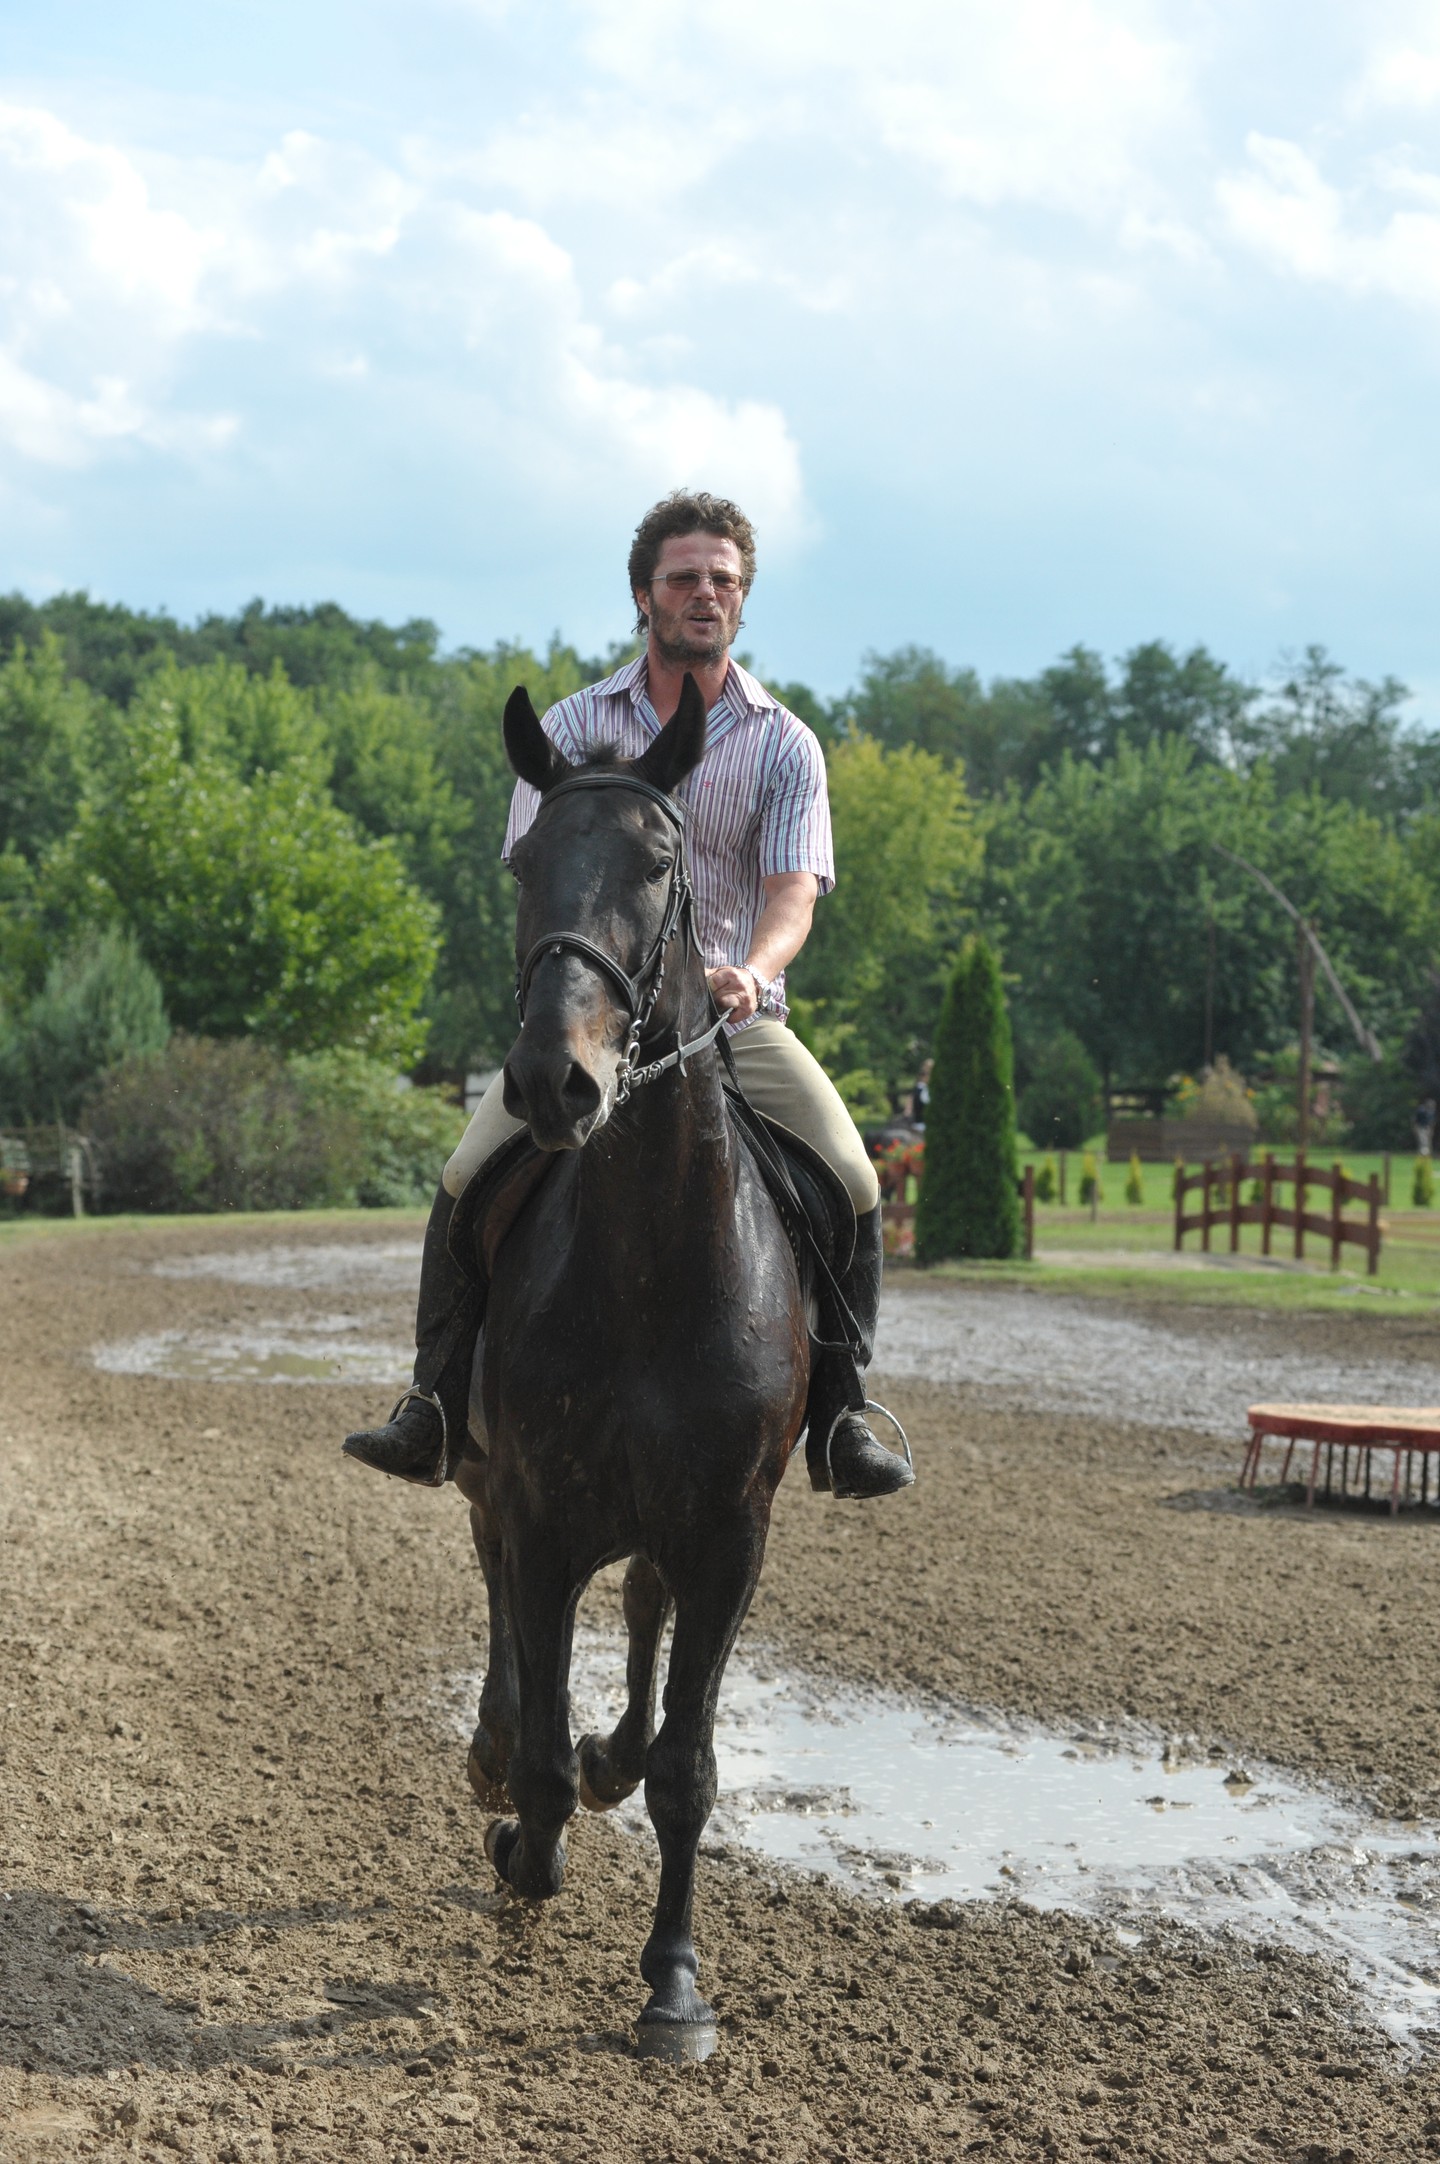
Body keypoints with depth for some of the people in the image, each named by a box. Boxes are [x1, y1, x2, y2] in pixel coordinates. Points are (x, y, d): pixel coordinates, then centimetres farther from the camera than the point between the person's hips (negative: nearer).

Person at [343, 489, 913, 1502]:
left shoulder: (784, 744, 3)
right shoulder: (574, 727, 4)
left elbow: (794, 891, -7)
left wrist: (750, 970, -30)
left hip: (737, 1017, 0)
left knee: (851, 1188, -18)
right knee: (470, 1180, -20)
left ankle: (841, 1414, -1)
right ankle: (436, 1409, -6)